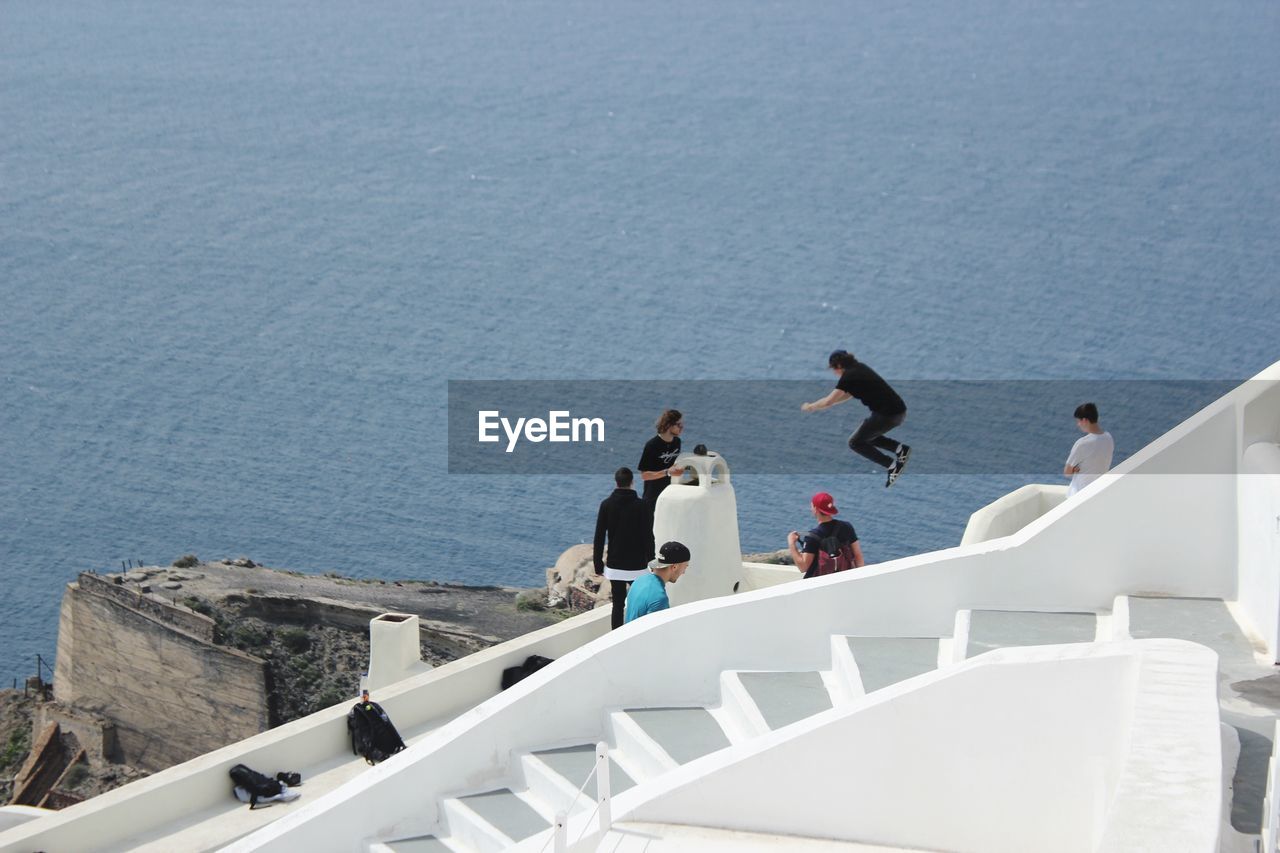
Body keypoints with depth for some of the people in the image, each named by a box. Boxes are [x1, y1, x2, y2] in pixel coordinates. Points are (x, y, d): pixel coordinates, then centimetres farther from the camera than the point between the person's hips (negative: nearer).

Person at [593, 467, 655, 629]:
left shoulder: (606, 505, -1)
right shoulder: (641, 506, -7)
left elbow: (599, 536, 1)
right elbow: (648, 537, -5)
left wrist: (598, 563, 7)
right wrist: (651, 563, 3)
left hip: (614, 566, 2)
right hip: (637, 565, -2)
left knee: (618, 605, 6)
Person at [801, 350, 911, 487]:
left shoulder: (849, 376, -11)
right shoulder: (858, 368, 15)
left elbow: (828, 401, -11)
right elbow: (849, 394, 27)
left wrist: (810, 407, 6)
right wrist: (818, 405, 22)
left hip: (889, 415, -9)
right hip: (898, 411, 9)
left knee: (855, 443, 6)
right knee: (866, 435, 25)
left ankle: (893, 466, -1)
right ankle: (901, 449, 10)